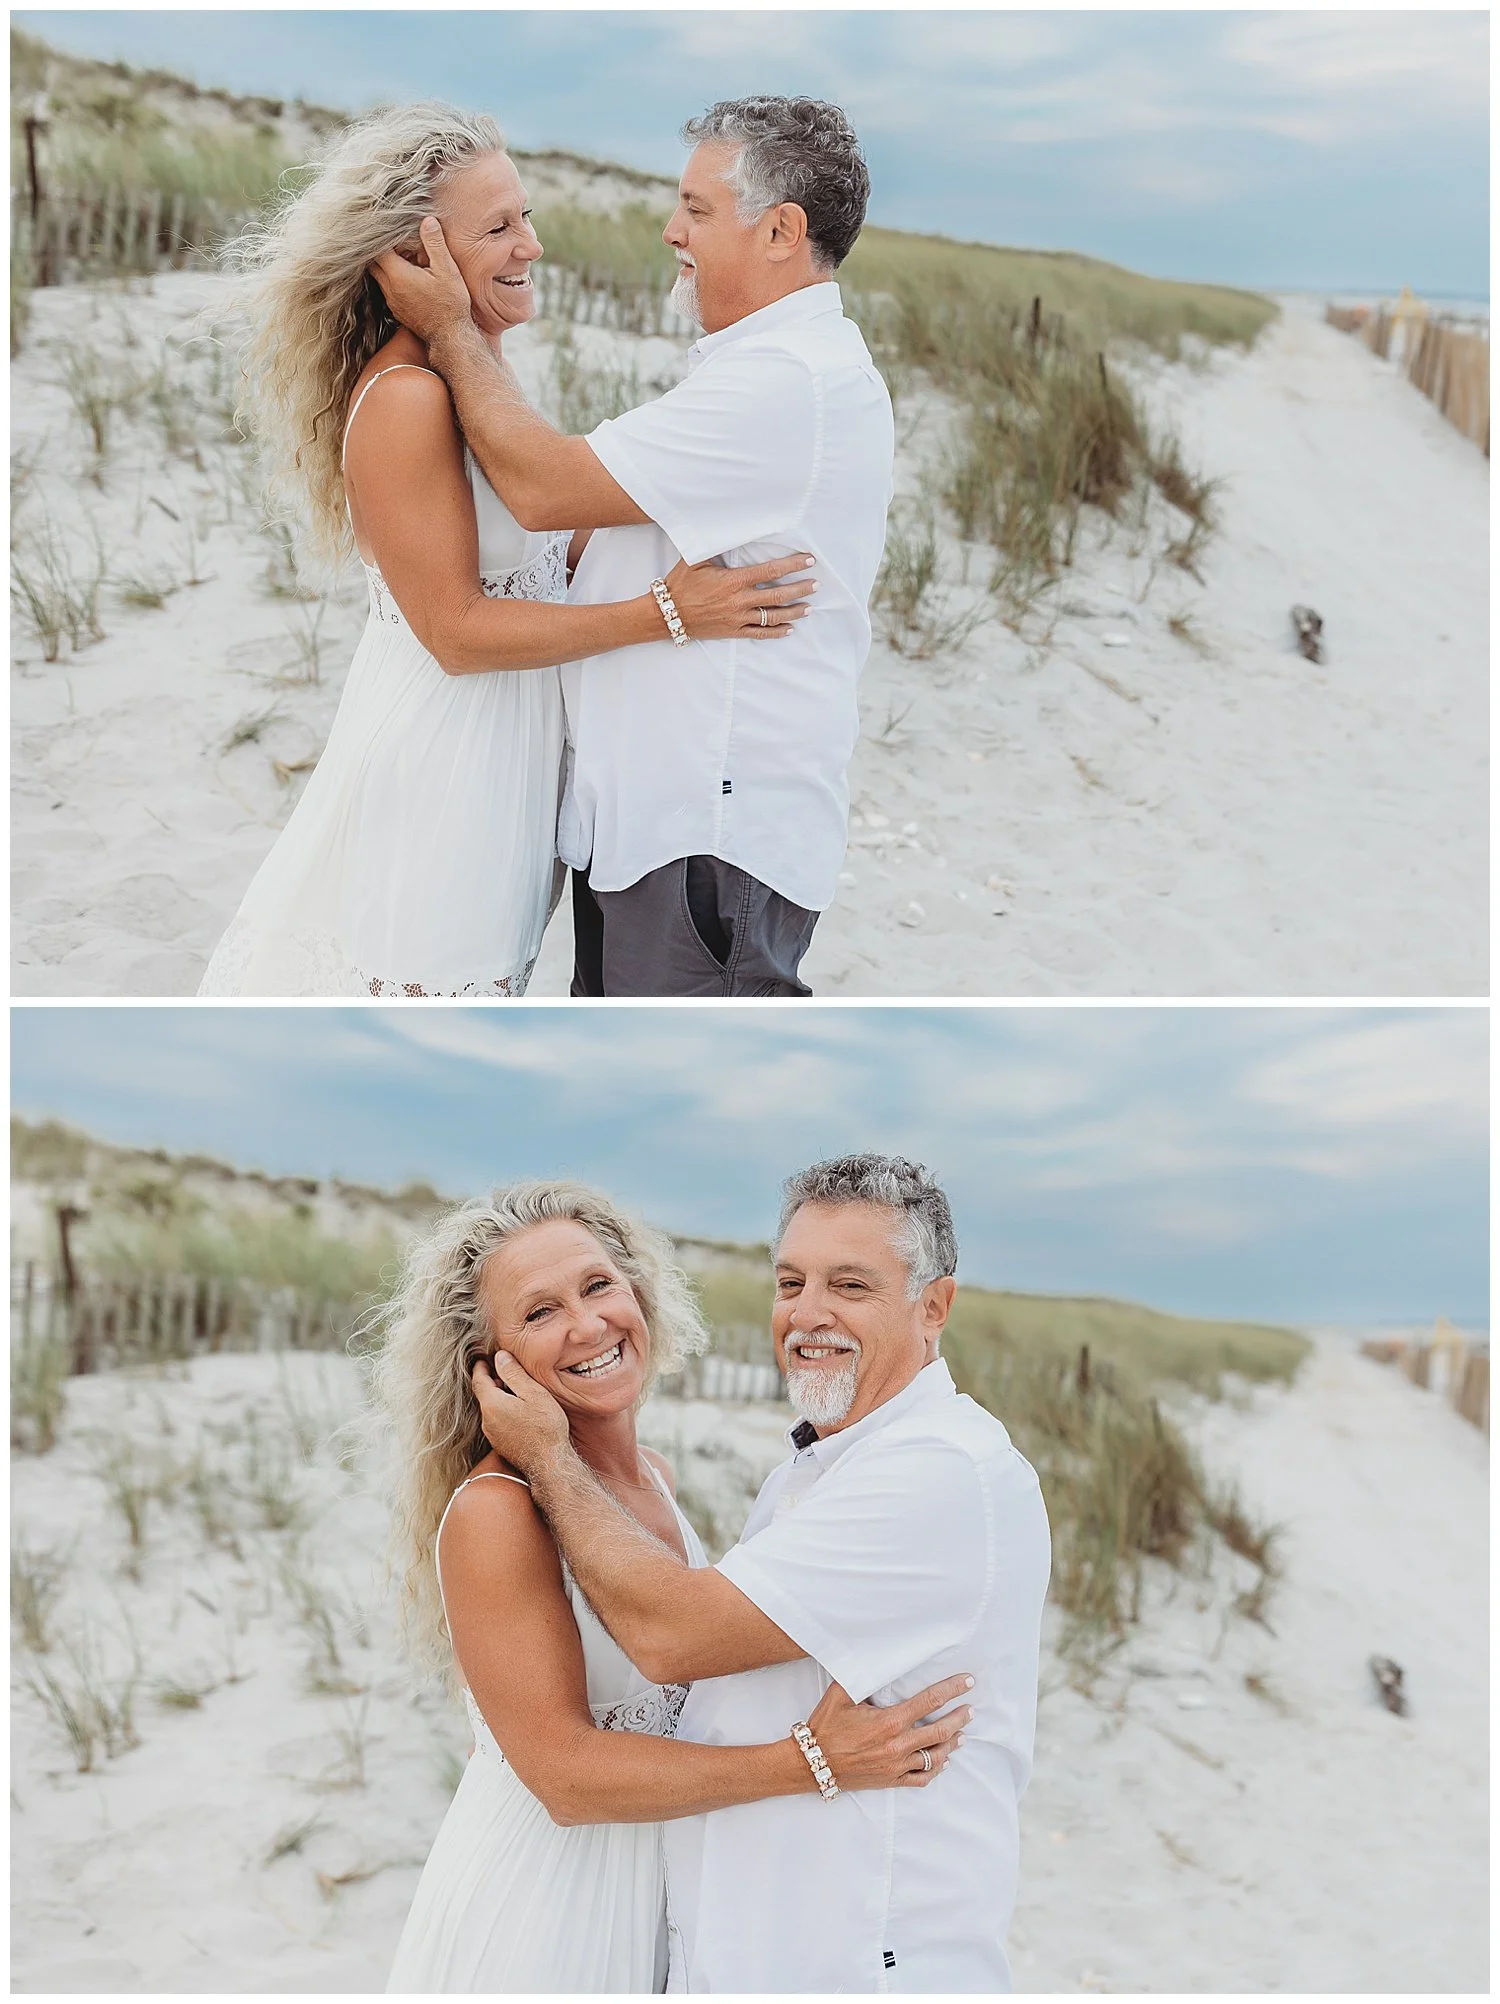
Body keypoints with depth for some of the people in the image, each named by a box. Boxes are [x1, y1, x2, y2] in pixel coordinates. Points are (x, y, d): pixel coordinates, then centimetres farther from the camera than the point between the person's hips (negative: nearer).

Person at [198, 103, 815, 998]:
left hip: (502, 748, 9)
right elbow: (456, 630, -22)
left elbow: (546, 544, 11)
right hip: (437, 758, -9)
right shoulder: (403, 399, -21)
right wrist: (666, 613, -24)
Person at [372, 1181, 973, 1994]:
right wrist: (814, 1763, -25)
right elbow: (563, 1773, -22)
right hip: (530, 1915, -7)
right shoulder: (493, 1515, -20)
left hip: (653, 1901, 7)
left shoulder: (653, 1478, 3)